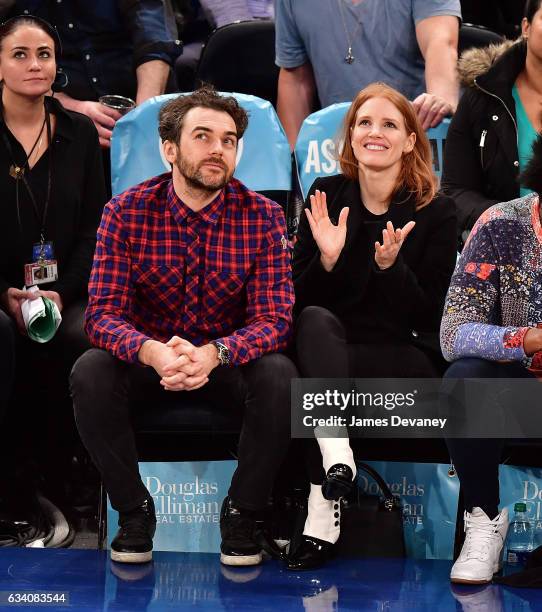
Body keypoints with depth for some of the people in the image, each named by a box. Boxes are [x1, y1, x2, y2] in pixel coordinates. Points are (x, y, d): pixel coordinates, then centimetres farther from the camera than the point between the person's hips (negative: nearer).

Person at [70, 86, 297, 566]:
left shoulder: (263, 216, -12)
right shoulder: (126, 212, -11)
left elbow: (274, 319, -17)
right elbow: (103, 312, -17)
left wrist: (214, 354, -40)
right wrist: (151, 351, -41)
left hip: (229, 362, 0)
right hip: (148, 360, 0)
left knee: (279, 377, -31)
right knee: (90, 372, -29)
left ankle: (241, 513, -9)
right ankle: (134, 510, -8)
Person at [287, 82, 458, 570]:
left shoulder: (435, 211, -2)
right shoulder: (327, 196, 6)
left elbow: (428, 316, -6)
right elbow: (299, 299, 3)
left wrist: (390, 266, -23)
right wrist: (327, 257, -17)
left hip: (405, 358, -3)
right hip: (329, 348, 3)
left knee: (316, 380, -32)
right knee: (316, 321, -32)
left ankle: (323, 512, -29)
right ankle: (336, 452, -45)